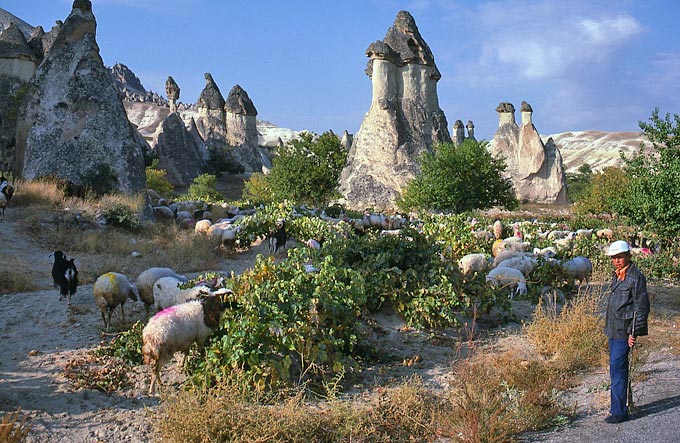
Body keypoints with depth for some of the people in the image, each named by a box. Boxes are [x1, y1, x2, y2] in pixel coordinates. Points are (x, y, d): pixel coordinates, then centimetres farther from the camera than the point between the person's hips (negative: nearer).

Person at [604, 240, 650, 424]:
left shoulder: (636, 277, -13)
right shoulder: (616, 275, 14)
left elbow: (642, 307, -15)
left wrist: (634, 332, -17)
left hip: (624, 331, -9)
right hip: (613, 330, 9)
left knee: (617, 368, -9)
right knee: (616, 368, 14)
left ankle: (619, 411, -3)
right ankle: (618, 407, 24)